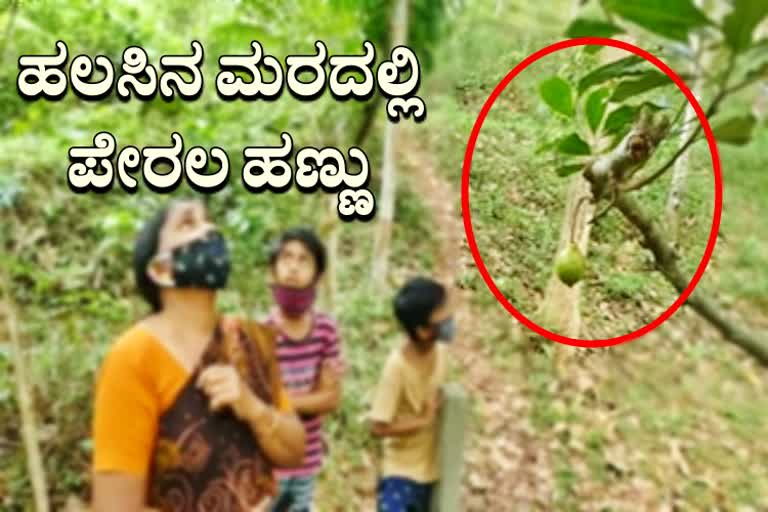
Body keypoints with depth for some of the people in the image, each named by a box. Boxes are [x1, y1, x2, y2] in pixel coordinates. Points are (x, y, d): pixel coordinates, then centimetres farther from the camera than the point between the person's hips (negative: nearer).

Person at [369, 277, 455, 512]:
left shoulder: (440, 353, -6)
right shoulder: (397, 365, -26)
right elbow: (379, 426, -24)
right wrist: (424, 420, -19)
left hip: (430, 469, 7)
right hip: (400, 472, -6)